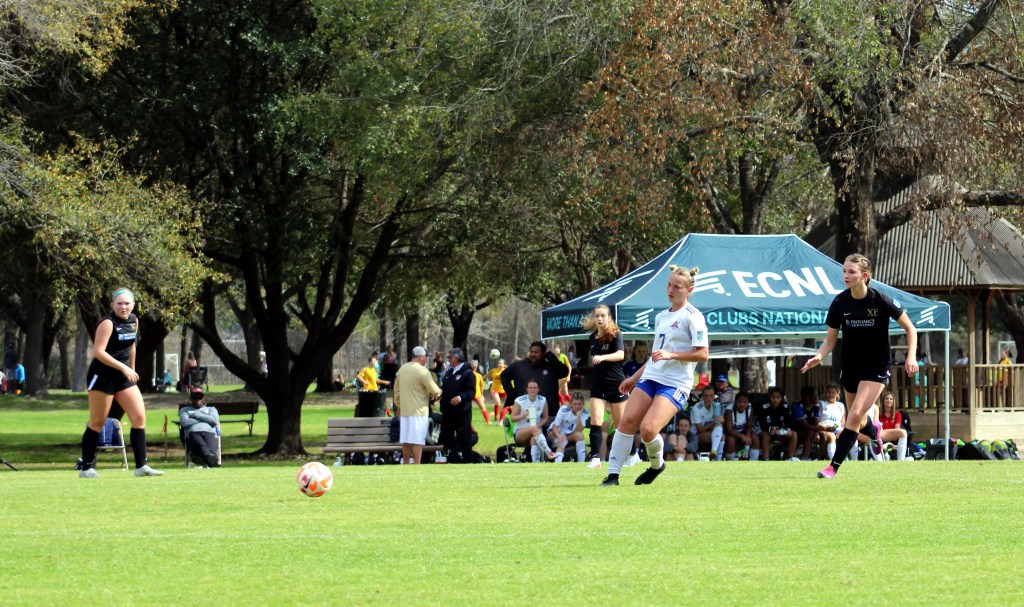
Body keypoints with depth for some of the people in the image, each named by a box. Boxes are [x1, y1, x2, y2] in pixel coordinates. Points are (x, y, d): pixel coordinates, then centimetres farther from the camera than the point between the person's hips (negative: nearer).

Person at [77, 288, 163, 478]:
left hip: (124, 376, 7)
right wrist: (123, 368, -29)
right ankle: (86, 467, 10)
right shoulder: (108, 323, -17)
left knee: (140, 417, -2)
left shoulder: (134, 321, 6)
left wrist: (132, 369, 23)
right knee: (97, 423, 0)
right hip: (102, 376, -7)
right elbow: (98, 352, -25)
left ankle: (141, 466, 0)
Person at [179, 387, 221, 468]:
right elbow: (185, 422, 8)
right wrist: (205, 419, 13)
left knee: (211, 448, -40)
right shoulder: (184, 410, 34)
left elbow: (215, 421, 11)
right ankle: (211, 459, -75)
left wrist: (197, 415, 11)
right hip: (193, 433, -2)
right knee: (201, 445, -43)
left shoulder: (211, 409, 37)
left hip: (209, 432, 2)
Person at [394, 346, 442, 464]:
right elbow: (434, 390, -14)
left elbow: (397, 389, 18)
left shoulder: (402, 369, 9)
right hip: (419, 410, -7)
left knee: (406, 440, 11)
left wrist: (398, 405, 28)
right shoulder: (422, 371, -14)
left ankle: (406, 464, 15)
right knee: (417, 440, -6)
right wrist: (437, 395, 8)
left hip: (404, 410, 7)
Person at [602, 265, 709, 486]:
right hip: (650, 377, 7)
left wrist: (671, 355, -22)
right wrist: (634, 378, 27)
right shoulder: (661, 316, 18)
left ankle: (657, 465, 10)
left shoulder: (692, 317, -7)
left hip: (675, 384, -7)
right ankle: (613, 474, -3)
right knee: (627, 422, -7)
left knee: (648, 429, -20)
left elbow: (702, 354, -13)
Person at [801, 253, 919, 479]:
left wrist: (911, 357, -18)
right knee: (857, 421, 16)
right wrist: (819, 356, -23)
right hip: (850, 365, 4)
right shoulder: (840, 303, -9)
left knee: (856, 415, -18)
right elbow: (830, 340, -2)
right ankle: (873, 429, 53)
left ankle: (834, 466, -12)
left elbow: (910, 328, -6)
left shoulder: (881, 300, -17)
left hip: (877, 367, -4)